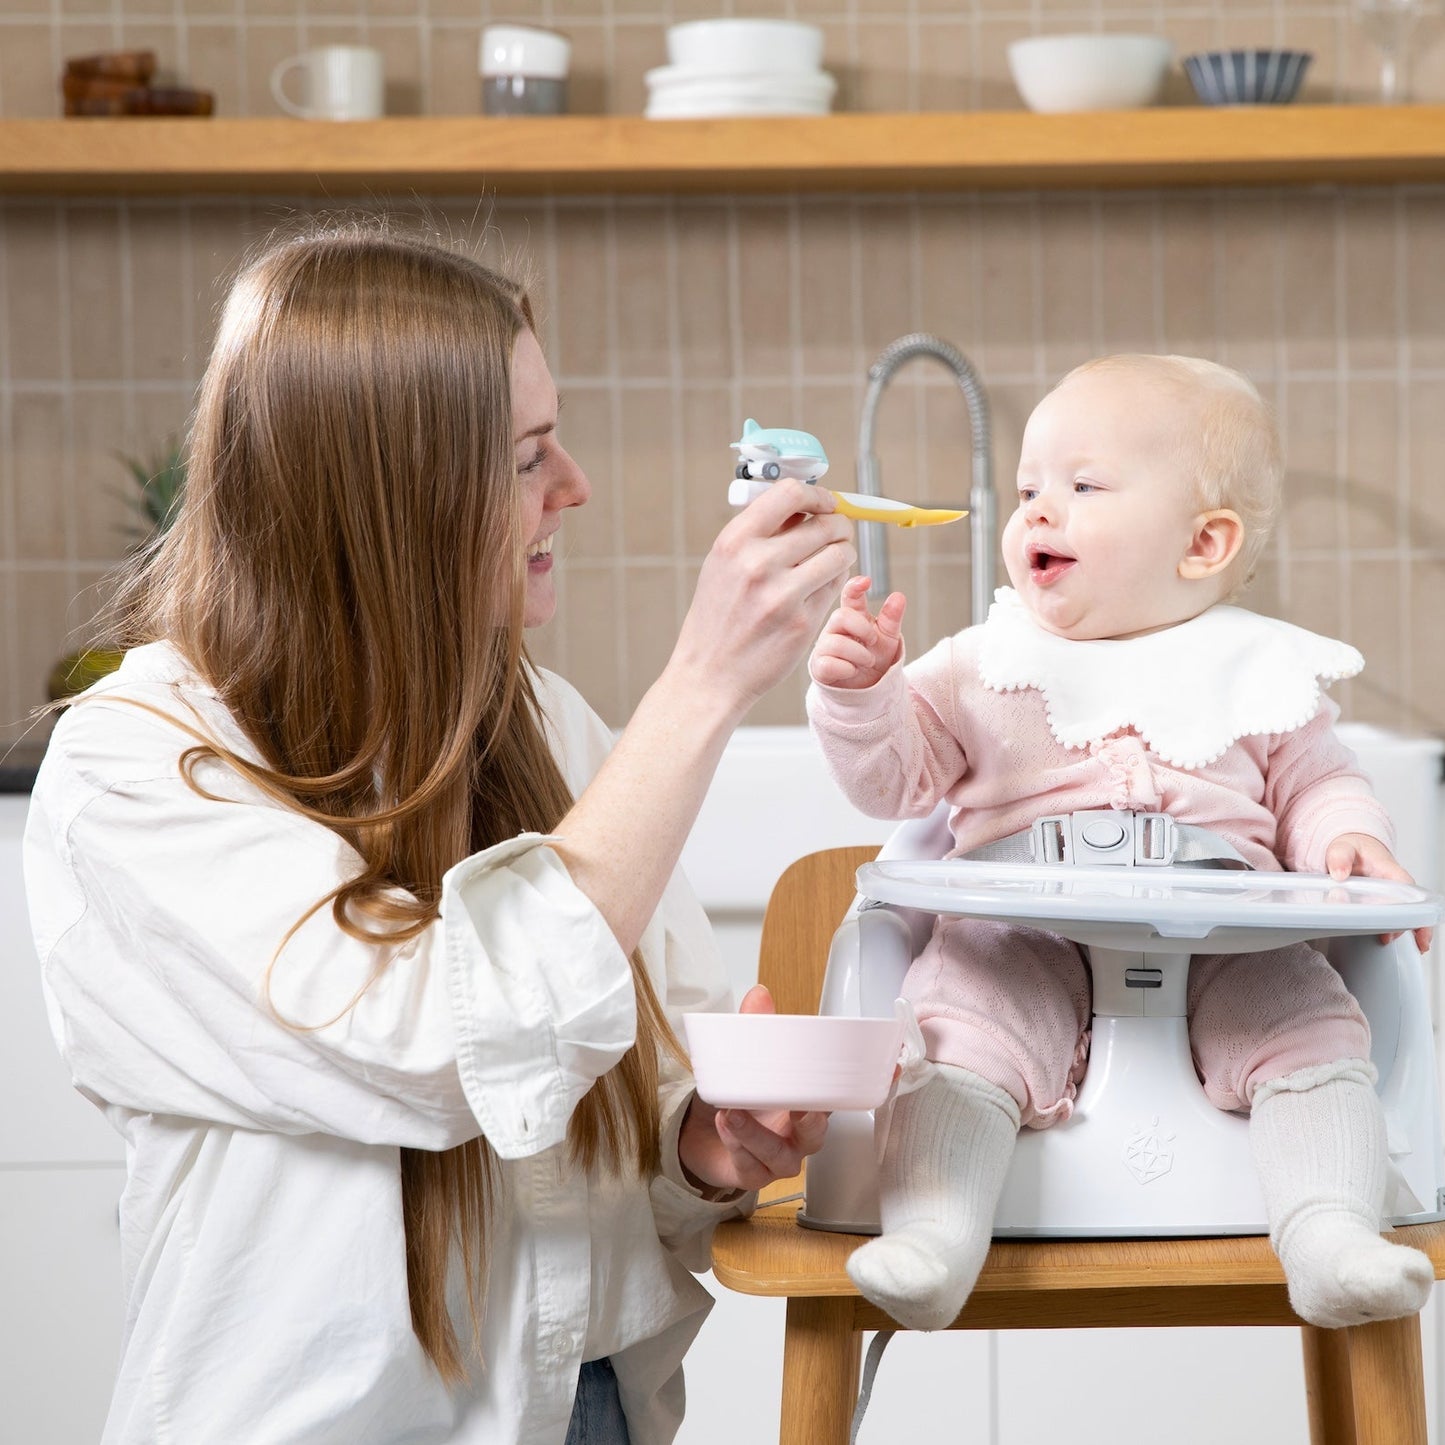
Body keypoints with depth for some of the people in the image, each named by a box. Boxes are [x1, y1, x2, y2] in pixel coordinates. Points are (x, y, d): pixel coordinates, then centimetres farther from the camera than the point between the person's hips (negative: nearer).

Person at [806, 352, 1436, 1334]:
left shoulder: (1256, 673, 13)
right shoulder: (984, 667, 13)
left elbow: (1318, 786, 17)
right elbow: (896, 776, 10)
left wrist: (1350, 841, -5)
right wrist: (858, 694, -8)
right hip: (1024, 947, 0)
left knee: (1315, 1025, -23)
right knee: (959, 1031, -27)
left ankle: (1330, 1230, -31)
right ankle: (933, 1230, -36)